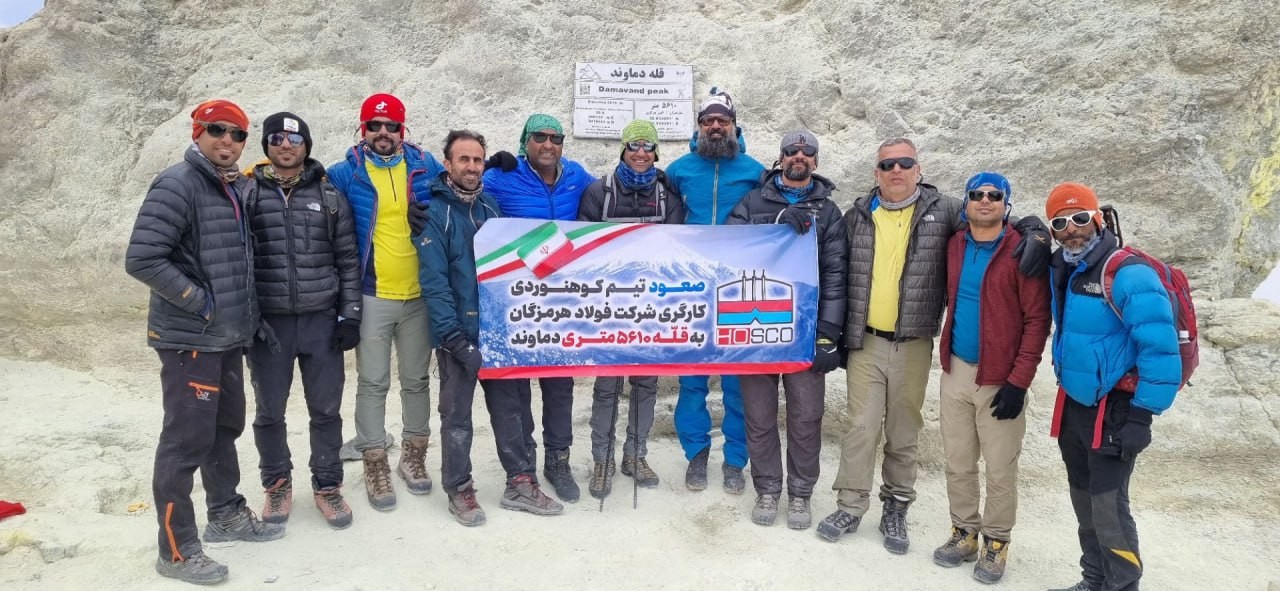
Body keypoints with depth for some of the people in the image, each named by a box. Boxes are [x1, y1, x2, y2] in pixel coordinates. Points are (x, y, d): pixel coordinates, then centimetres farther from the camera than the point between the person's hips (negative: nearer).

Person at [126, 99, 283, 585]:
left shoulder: (240, 188, 10)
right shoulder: (177, 185, -14)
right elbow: (142, 259, -22)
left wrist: (246, 315, 13)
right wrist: (200, 302, -19)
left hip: (229, 335, 8)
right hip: (189, 338, -8)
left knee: (225, 427, 19)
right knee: (187, 440, -3)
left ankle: (226, 514, 35)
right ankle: (176, 550, 9)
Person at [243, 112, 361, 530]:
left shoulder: (329, 195, 4)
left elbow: (348, 260, 5)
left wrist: (350, 316, 0)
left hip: (322, 319, 0)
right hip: (267, 322, 0)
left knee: (326, 409, 8)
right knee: (269, 411, 11)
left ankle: (327, 486, 23)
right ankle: (277, 485, 29)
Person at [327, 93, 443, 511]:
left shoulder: (425, 166, 5)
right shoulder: (347, 172, 0)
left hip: (419, 294, 2)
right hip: (371, 295, -2)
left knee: (416, 379, 12)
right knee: (373, 383, 4)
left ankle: (413, 457, 27)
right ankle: (375, 465, 16)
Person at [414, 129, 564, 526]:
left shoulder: (492, 207, 9)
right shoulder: (434, 213, -9)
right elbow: (434, 282, -15)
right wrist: (455, 337, -21)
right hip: (458, 333, -5)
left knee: (509, 407, 11)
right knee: (457, 414, 7)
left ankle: (520, 483, 22)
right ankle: (459, 490, 20)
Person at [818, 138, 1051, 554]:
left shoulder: (943, 211, 0)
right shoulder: (858, 215, 5)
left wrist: (1035, 231, -14)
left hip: (913, 345, 0)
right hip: (864, 342, 1)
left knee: (904, 433, 10)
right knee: (861, 427, 3)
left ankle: (896, 509, 26)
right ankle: (850, 508, 17)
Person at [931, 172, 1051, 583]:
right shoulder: (955, 246, 6)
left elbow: (1037, 319, -12)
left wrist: (1018, 381, -16)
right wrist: (948, 359, 12)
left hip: (999, 379, -5)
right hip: (956, 372, 5)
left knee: (1000, 470, 5)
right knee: (958, 463, 14)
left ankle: (996, 543, 23)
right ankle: (964, 534, 30)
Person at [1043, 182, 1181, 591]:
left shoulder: (1129, 275, -20)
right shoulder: (1060, 270, 4)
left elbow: (1160, 351, -22)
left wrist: (1140, 418, -21)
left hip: (1114, 410, -8)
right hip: (1073, 404, 8)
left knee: (1108, 505, -5)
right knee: (1084, 500, 18)